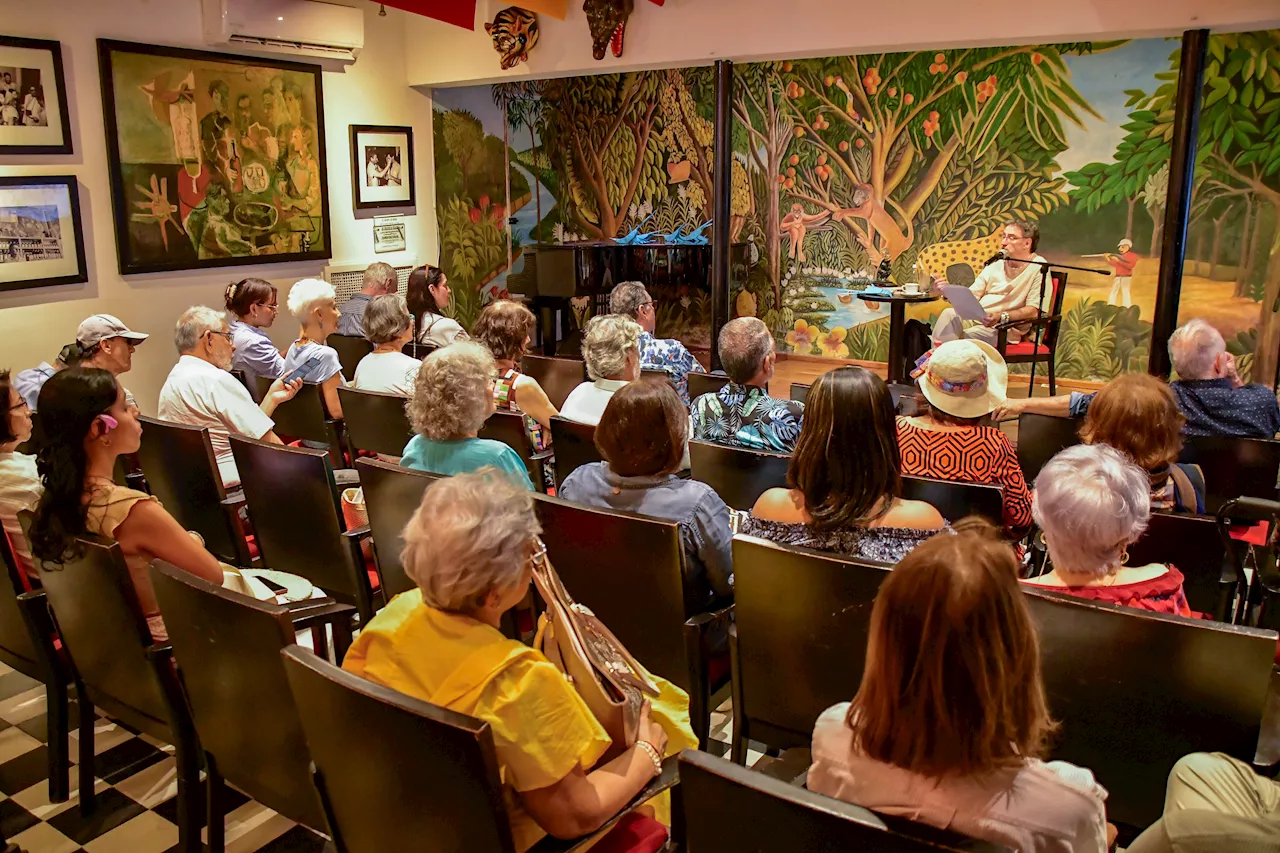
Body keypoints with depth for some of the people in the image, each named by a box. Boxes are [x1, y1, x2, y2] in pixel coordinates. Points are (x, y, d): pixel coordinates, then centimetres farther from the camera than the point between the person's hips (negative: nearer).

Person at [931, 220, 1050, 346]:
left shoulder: (1039, 268, -4)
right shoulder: (995, 266, 15)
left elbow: (1034, 311, -12)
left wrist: (1002, 316, -26)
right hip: (975, 318, 5)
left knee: (967, 335, -31)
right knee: (949, 313, -24)